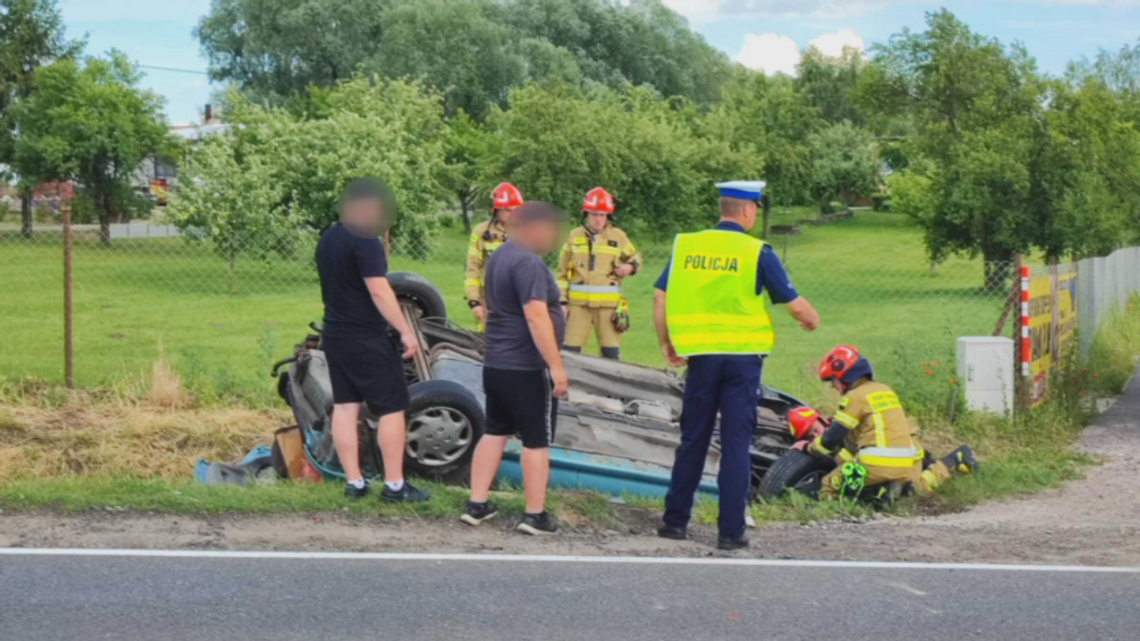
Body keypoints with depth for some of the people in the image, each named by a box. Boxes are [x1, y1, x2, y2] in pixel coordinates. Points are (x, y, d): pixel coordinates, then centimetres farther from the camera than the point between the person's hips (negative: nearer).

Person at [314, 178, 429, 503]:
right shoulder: (364, 240, -17)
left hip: (334, 334, 9)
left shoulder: (328, 239, 11)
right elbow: (379, 291, -23)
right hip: (366, 338, -9)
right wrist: (406, 331, -21)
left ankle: (354, 482, 10)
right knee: (392, 408, -2)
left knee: (344, 406, 8)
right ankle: (394, 485, -1)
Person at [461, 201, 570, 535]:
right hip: (526, 368, -9)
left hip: (496, 363, 9)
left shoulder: (501, 256, 11)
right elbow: (536, 317, -28)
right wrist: (556, 365, -28)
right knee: (537, 441, 0)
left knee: (495, 432, 15)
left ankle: (477, 505, 17)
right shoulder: (528, 263, -21)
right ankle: (535, 515, 4)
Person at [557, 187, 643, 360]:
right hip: (578, 304, 0)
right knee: (570, 351, -1)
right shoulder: (574, 237, 7)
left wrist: (630, 267, -5)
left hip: (609, 305, 0)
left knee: (611, 353, 1)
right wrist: (562, 302, 4)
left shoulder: (618, 236, 6)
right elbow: (563, 273, 11)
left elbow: (637, 257, 19)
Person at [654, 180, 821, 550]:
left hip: (701, 356, 3)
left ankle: (675, 521, 18)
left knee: (692, 441, 14)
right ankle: (731, 531, 3)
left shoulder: (686, 246, 2)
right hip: (742, 357, -3)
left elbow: (661, 298, 3)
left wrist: (666, 344, 14)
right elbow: (795, 305, -4)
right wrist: (812, 321, 18)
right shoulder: (757, 253, -7)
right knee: (736, 445, 2)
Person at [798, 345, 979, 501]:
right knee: (921, 487, 34)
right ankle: (953, 462, 10)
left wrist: (809, 447, 13)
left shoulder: (854, 397, -5)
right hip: (909, 464, 8)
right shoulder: (885, 390, 20)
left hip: (878, 466, -8)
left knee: (828, 487, -2)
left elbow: (834, 437, -5)